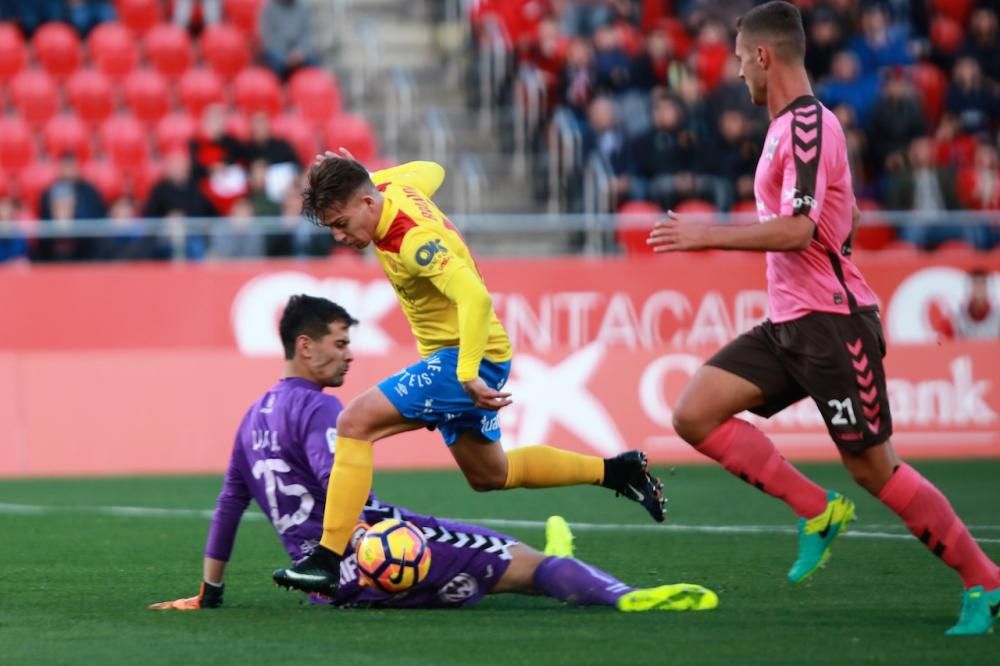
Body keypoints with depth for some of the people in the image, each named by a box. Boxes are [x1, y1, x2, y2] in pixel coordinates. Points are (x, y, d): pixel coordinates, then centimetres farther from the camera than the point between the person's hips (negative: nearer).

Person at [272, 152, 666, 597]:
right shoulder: (394, 189, -3)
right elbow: (432, 172, 21)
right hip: (453, 357, 10)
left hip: (466, 357, -10)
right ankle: (617, 472, 35)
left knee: (354, 423, -21)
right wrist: (355, 176, 12)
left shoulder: (414, 240, -28)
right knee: (488, 474, 26)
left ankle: (328, 559, -24)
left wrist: (468, 374, -44)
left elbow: (476, 298, -37)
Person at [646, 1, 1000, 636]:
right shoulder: (794, 125, 14)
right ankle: (819, 511, 3)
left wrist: (705, 235, -20)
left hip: (831, 322, -9)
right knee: (695, 415, -3)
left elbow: (797, 230, -27)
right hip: (789, 325, 9)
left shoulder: (807, 126, -16)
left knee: (876, 469, -5)